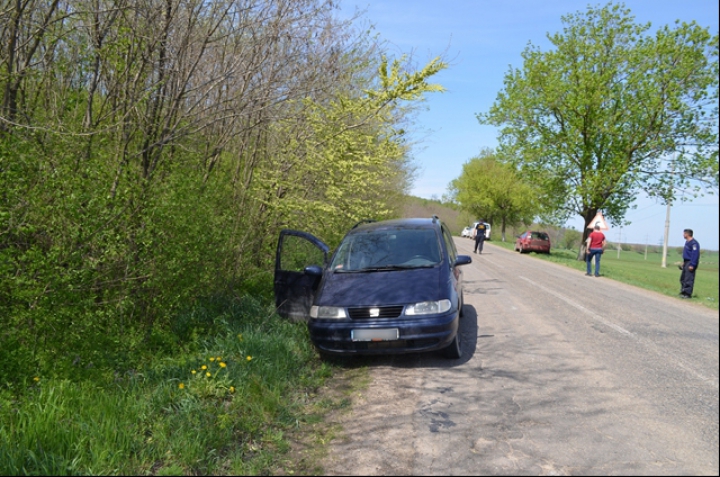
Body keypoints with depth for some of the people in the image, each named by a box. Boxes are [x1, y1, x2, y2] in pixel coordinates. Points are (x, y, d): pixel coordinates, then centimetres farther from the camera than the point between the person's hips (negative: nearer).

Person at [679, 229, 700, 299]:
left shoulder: (694, 243, -17)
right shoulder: (687, 242, 14)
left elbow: (695, 254, -21)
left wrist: (692, 265, -23)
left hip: (690, 263, -10)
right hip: (686, 262, 10)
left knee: (689, 279, -8)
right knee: (683, 278, 14)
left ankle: (687, 294, -5)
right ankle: (683, 292, 22)